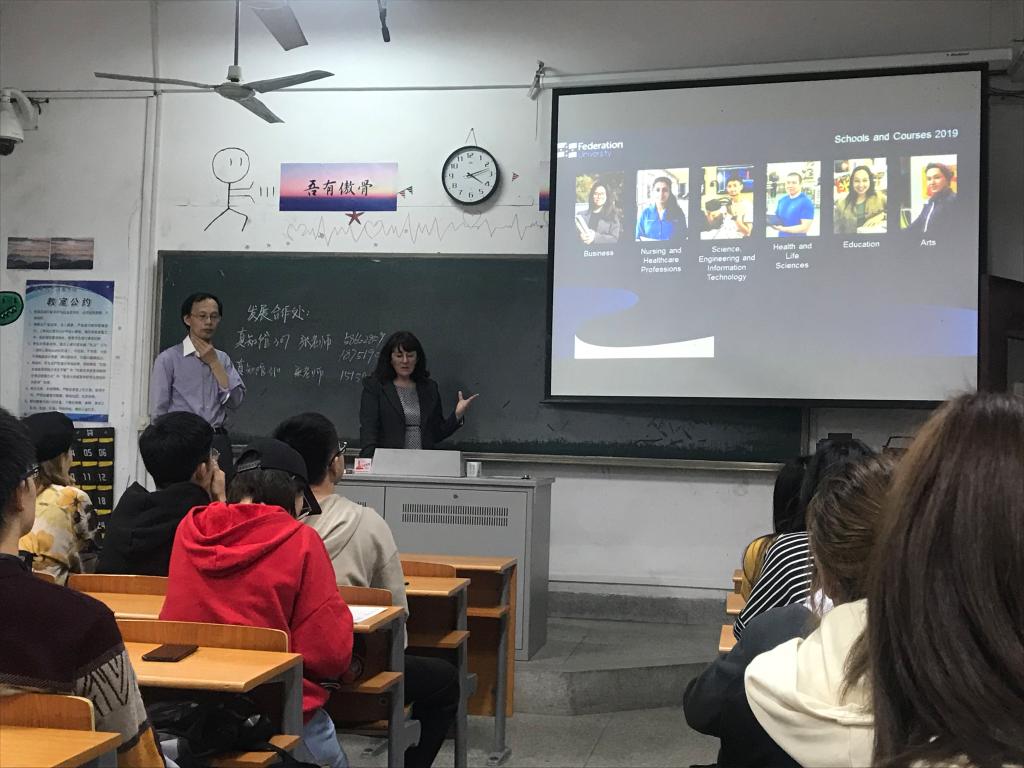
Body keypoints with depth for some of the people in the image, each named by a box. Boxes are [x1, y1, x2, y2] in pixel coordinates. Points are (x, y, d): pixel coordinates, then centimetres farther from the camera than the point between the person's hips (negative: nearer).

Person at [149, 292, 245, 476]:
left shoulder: (222, 359, 13)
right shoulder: (168, 359, 0)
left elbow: (234, 401, 0)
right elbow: (158, 412, -2)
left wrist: (214, 363, -3)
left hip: (218, 442, 3)